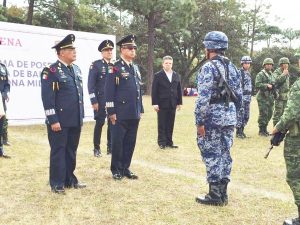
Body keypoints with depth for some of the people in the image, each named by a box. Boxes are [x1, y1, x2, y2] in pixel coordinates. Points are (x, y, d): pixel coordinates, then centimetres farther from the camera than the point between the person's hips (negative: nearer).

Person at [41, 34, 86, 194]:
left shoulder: (76, 70, 13)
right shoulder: (50, 71, -10)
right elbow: (47, 98, -14)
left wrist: (81, 117, 16)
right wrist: (53, 120, -18)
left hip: (75, 120, 7)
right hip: (60, 121, -7)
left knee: (71, 151, 14)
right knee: (58, 151, 2)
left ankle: (70, 179, 26)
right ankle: (57, 184, 12)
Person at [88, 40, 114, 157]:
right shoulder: (96, 65, -4)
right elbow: (91, 84, -8)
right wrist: (94, 101, -13)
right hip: (101, 100, -4)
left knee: (112, 123, 6)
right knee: (99, 123, 1)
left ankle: (110, 147, 18)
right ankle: (96, 148, 11)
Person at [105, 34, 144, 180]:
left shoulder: (135, 68, 14)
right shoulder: (115, 68, -7)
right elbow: (109, 92, -11)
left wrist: (140, 110, 15)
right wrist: (111, 112, -14)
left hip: (134, 114, 7)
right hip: (120, 114, -7)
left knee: (130, 142, 11)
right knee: (117, 142, 3)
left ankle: (126, 168, 22)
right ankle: (116, 170, 15)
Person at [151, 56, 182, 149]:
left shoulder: (176, 76, 12)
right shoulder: (158, 76, 0)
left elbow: (179, 90, 13)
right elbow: (154, 91, -4)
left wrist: (179, 102, 8)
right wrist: (155, 103, -10)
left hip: (172, 104, 4)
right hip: (162, 104, -3)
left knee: (170, 124, 6)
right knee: (162, 124, 2)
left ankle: (169, 142, 13)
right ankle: (162, 142, 8)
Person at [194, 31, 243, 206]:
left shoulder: (209, 67, -12)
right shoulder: (233, 68, 12)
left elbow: (203, 97, -18)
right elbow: (239, 96, 14)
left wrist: (200, 121, -15)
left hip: (213, 117, -8)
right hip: (230, 117, 8)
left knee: (212, 155, -1)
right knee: (225, 154, 12)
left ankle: (215, 195, 4)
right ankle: (223, 193, 19)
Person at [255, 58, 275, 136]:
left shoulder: (272, 75, 19)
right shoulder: (260, 74, -7)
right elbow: (257, 85, -17)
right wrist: (266, 85, -22)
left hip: (270, 97, 8)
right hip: (263, 97, -8)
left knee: (269, 114, 10)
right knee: (263, 114, -7)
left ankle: (264, 129, 22)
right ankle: (261, 131, 1)